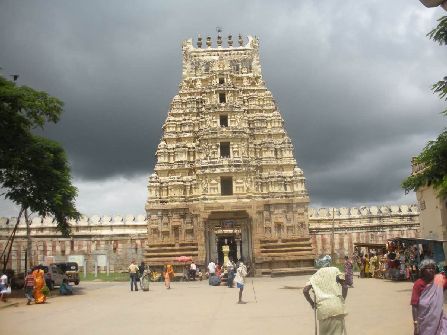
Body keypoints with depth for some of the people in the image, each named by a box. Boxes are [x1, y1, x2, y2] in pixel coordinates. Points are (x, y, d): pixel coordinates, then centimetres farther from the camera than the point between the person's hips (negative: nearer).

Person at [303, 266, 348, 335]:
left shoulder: (316, 276, 19)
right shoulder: (335, 270, 16)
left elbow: (305, 290, 6)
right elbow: (345, 287, 2)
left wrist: (311, 303, 16)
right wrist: (342, 300, 12)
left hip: (323, 307, 1)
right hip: (337, 305, -1)